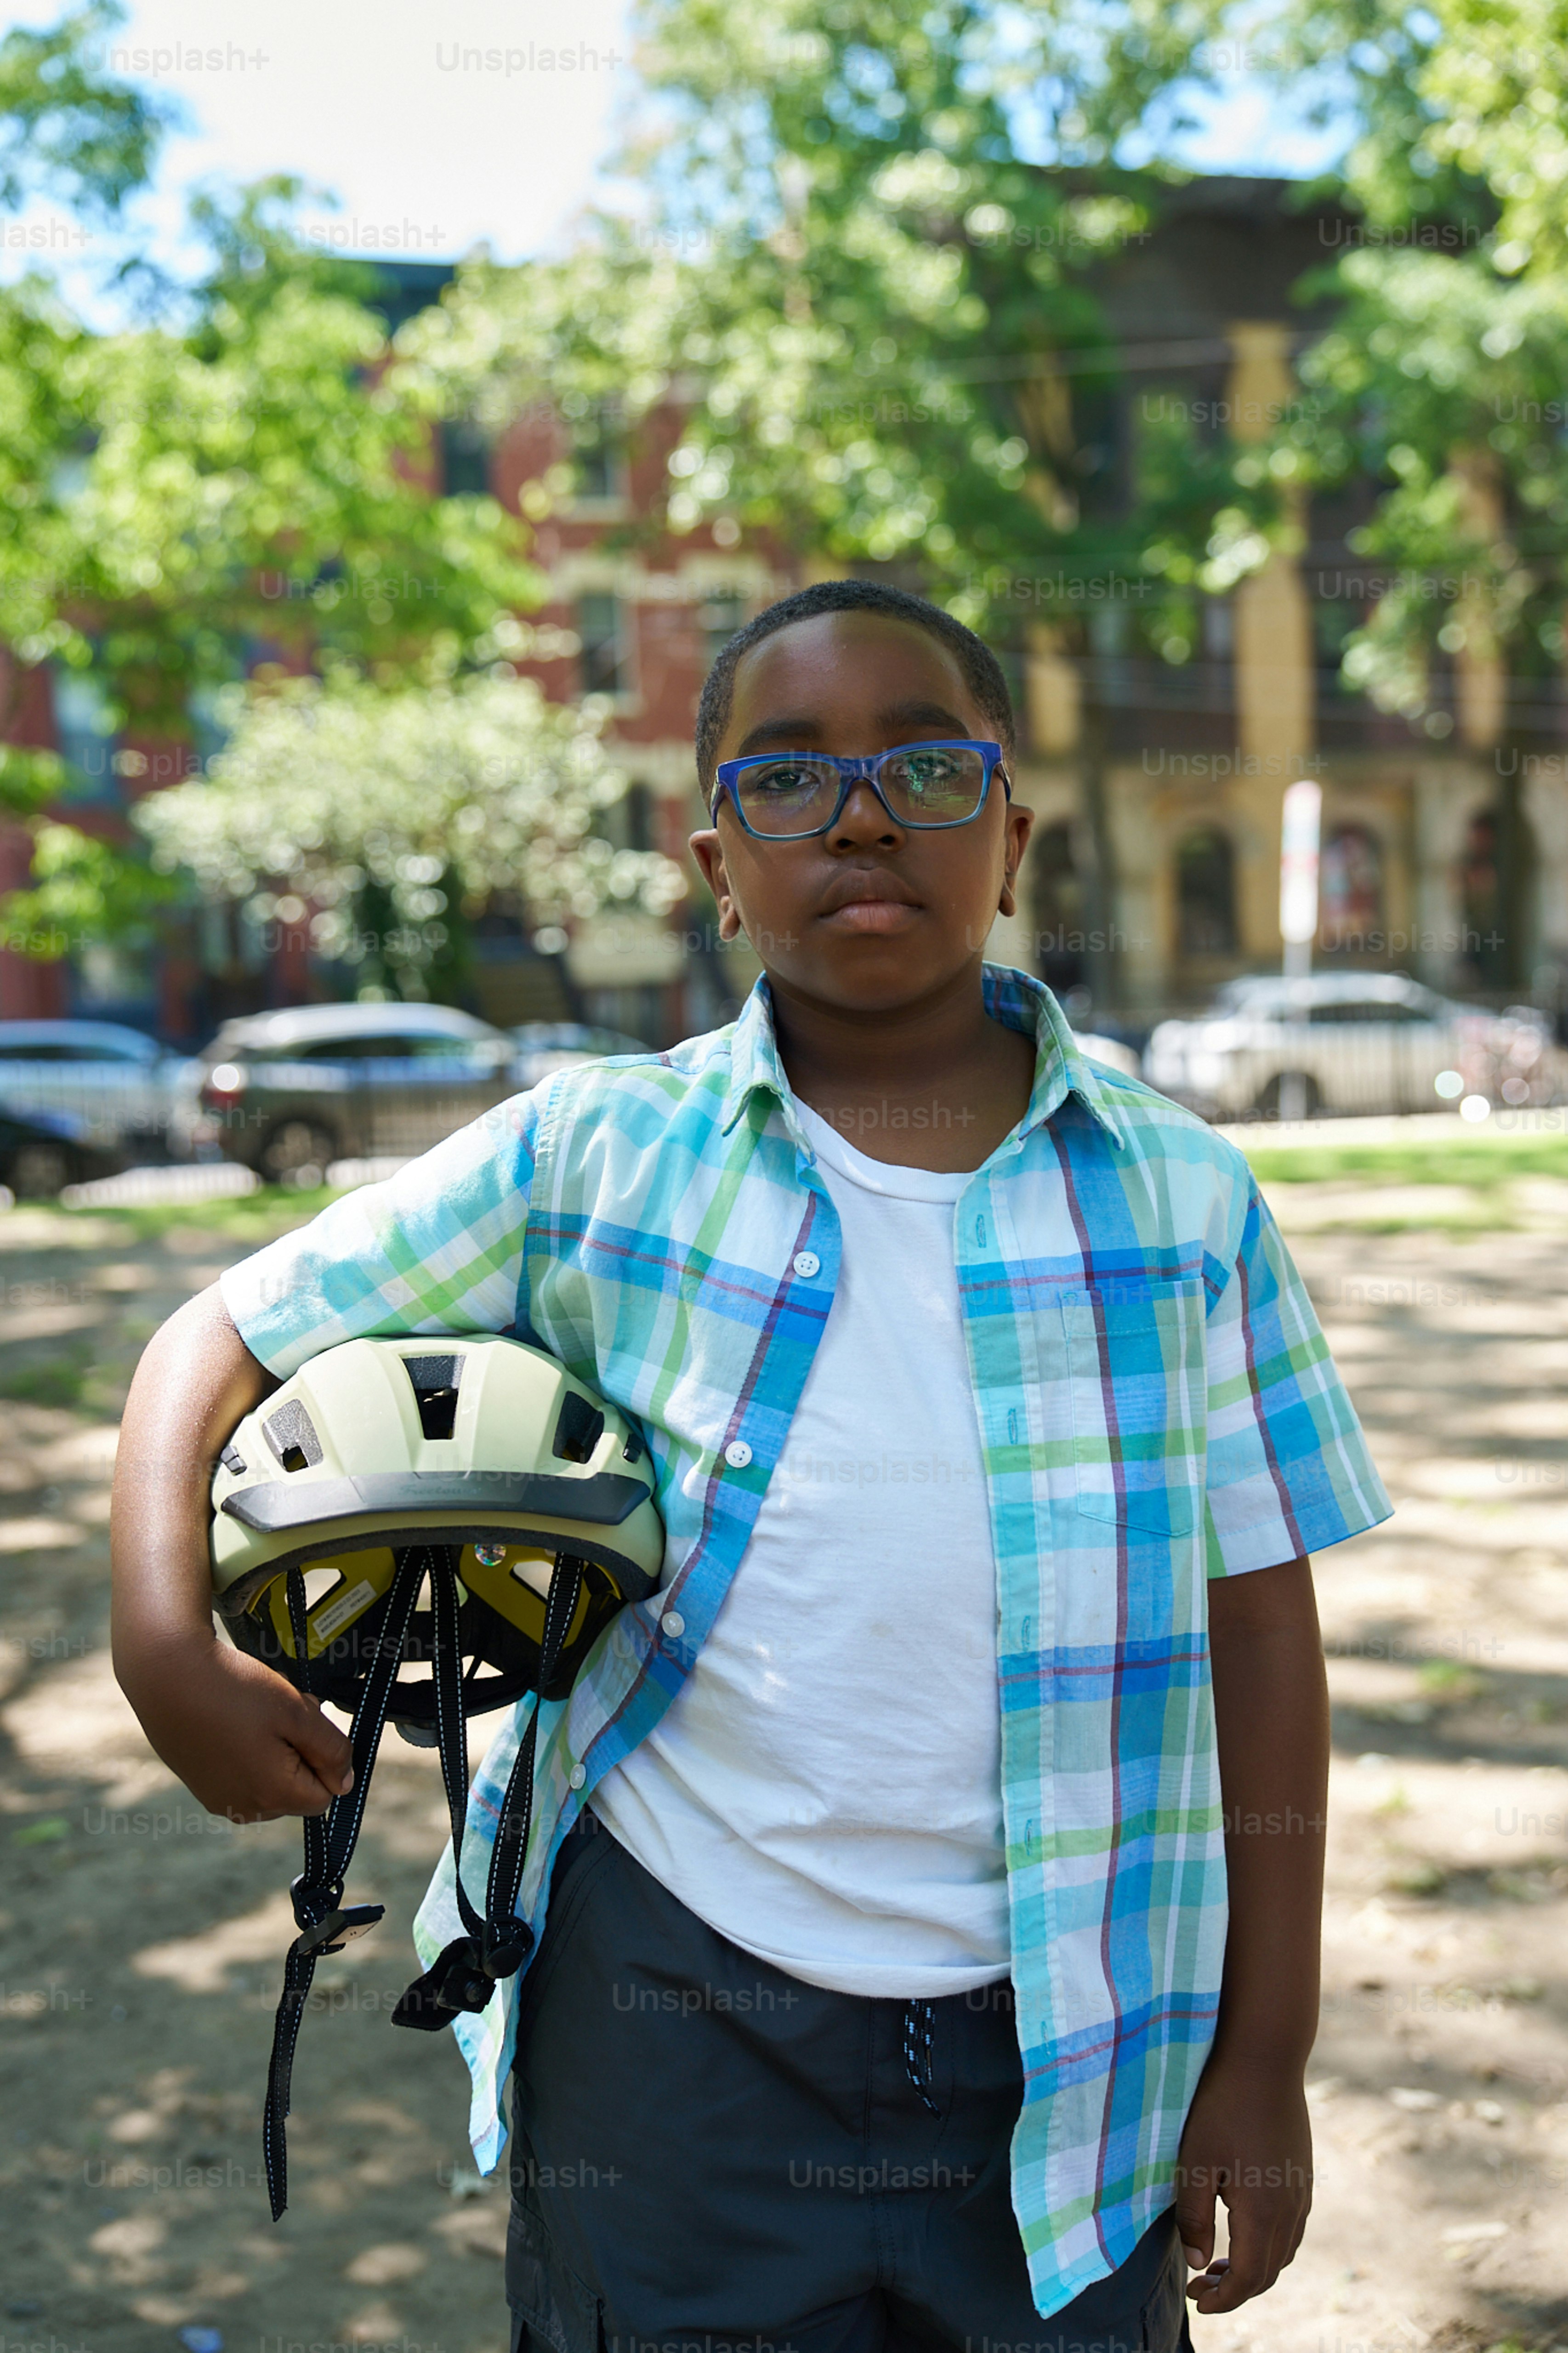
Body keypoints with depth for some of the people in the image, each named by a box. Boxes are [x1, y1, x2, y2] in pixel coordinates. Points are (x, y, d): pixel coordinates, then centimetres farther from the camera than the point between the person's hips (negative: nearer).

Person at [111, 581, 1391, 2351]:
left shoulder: (1181, 1202, -1)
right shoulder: (588, 1162, -3)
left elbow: (1255, 1630, 2)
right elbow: (225, 1346, 5)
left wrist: (1265, 2048, 3)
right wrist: (168, 1651, -11)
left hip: (1062, 2062, 1)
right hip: (673, 2009, 0)